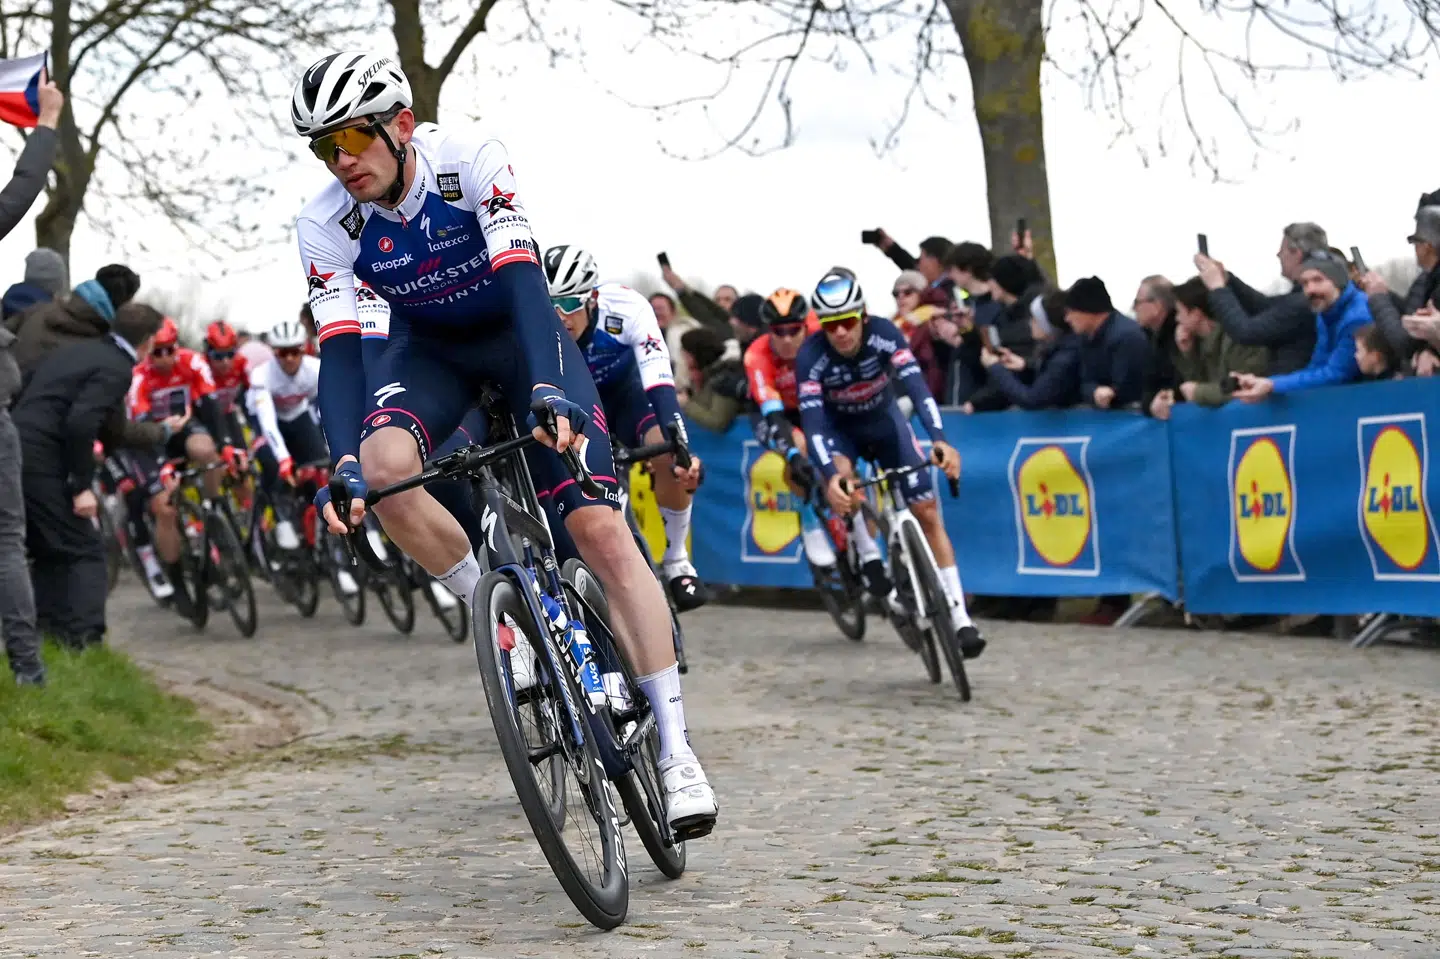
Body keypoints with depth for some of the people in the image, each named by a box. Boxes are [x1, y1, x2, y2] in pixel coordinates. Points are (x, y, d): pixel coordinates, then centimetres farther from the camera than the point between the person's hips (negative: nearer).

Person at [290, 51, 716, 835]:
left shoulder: (471, 162, -28)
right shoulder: (325, 227, -20)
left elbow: (523, 282, -36)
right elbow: (338, 351, -24)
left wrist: (547, 390, -52)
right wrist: (343, 464, -40)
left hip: (519, 331, -2)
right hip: (430, 346, 2)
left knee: (600, 528, -16)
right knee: (383, 465, -33)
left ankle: (674, 750, -12)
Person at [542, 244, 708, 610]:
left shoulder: (626, 308, -36)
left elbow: (659, 380, -42)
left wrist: (681, 447, -55)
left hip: (626, 386, -2)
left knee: (668, 455, -28)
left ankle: (676, 560, -7)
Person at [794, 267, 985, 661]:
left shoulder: (884, 334, -29)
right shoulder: (811, 356, -31)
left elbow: (916, 386, -38)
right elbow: (812, 420, -38)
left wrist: (940, 439, -55)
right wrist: (830, 476, -54)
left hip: (884, 420, 1)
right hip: (838, 426, -1)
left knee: (927, 512, -7)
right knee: (841, 477, -36)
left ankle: (960, 619, -5)